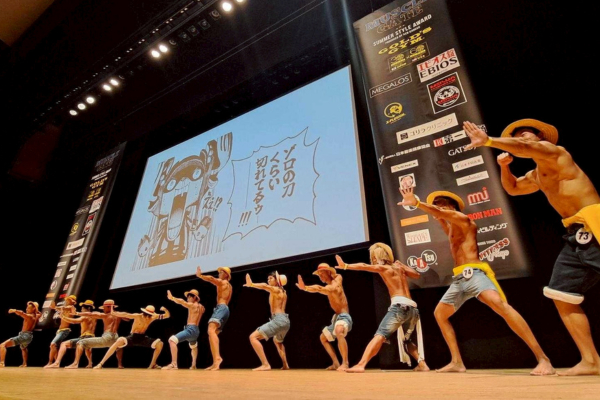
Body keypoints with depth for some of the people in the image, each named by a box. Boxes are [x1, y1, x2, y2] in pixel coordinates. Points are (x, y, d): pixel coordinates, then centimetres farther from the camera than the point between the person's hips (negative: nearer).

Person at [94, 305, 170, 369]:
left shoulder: (153, 317, -11)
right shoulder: (138, 316, -21)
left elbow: (167, 316, -8)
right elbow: (125, 315, -37)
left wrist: (165, 310, -31)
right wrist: (114, 313, -54)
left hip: (143, 338, 4)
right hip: (132, 338, -3)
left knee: (159, 343, -13)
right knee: (120, 340, -35)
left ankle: (152, 365, 3)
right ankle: (101, 364, -26)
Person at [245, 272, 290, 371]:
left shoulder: (275, 290, -4)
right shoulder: (283, 292, 19)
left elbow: (264, 286, -25)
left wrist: (251, 284, -27)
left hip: (278, 320, -10)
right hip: (285, 320, 10)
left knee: (253, 337, -12)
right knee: (277, 341, 39)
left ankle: (265, 365, -19)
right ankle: (285, 365, 39)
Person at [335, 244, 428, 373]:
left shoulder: (383, 267, 4)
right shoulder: (399, 266, 21)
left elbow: (364, 266, -8)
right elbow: (417, 275, 35)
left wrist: (345, 266, -8)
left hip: (400, 306, -7)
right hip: (413, 308, 7)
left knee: (380, 335, -16)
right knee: (407, 340, 27)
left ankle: (361, 365, -28)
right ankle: (422, 364, 15)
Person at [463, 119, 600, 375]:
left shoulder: (553, 151, -1)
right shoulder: (536, 175, 24)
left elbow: (525, 149, -22)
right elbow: (512, 188, 35)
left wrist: (488, 141, -26)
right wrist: (504, 165, 16)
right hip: (577, 234, 9)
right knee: (562, 295, 4)